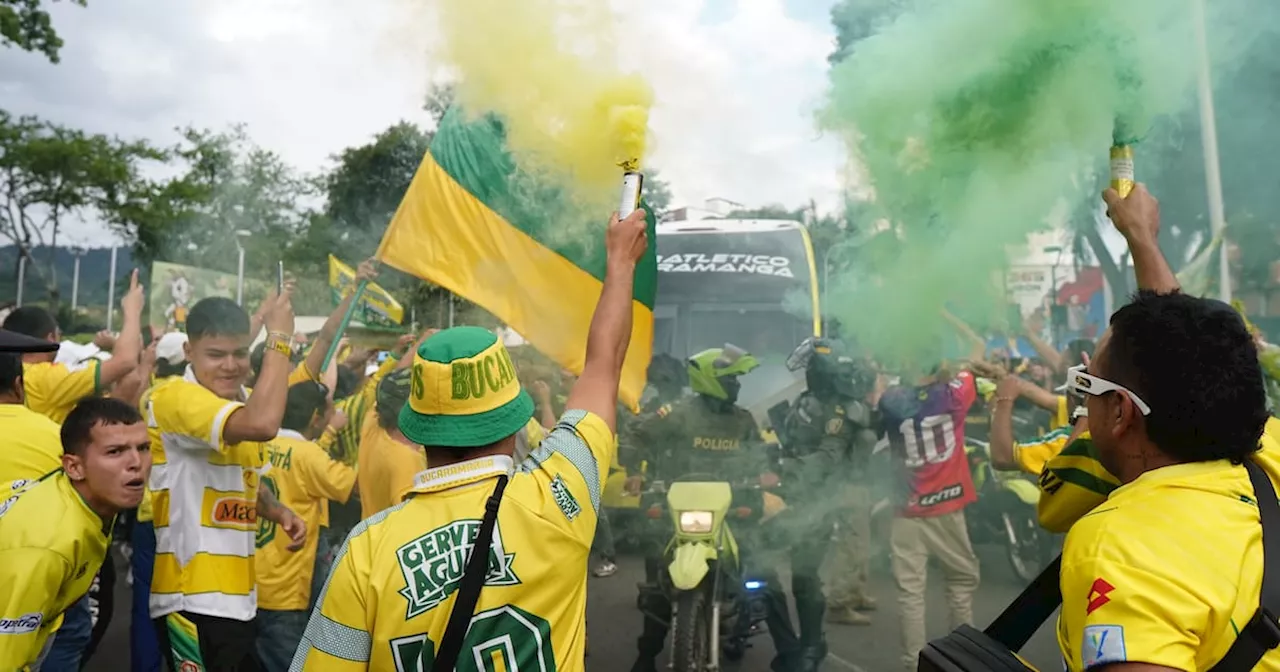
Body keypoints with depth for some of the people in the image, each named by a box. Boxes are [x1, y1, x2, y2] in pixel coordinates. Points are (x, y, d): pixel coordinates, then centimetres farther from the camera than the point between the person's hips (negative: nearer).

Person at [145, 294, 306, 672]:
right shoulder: (174, 397, -18)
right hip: (194, 599, -9)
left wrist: (279, 513, 3)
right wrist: (279, 338, -27)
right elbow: (262, 424, -38)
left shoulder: (245, 402, 11)